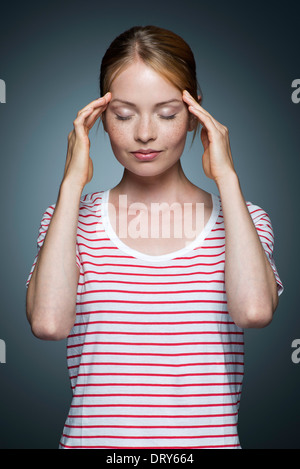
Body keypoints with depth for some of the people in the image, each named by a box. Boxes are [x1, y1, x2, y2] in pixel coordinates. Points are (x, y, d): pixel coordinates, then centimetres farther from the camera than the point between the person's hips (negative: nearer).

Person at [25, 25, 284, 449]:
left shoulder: (243, 220, 4)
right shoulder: (69, 219, 5)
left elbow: (255, 309, -16)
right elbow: (48, 321, -13)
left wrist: (226, 176, -8)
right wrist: (73, 181, -8)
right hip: (93, 438, 0)